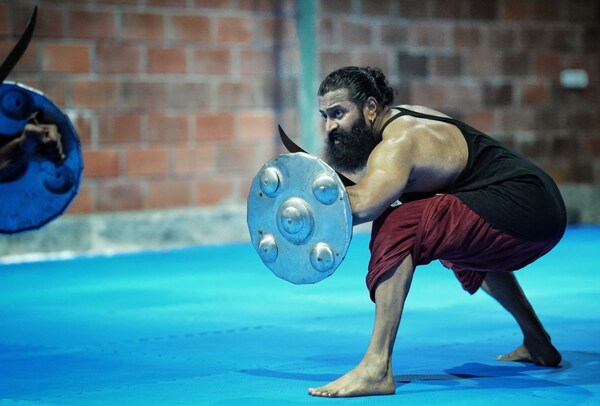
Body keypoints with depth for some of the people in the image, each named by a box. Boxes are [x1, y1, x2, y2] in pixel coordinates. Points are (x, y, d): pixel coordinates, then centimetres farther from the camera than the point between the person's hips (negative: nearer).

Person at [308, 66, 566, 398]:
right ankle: (538, 345, 49)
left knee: (396, 227, -24)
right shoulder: (401, 118, 12)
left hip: (520, 207, -11)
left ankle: (376, 368, -28)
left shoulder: (399, 141, -16)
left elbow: (364, 205, -33)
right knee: (466, 248, 41)